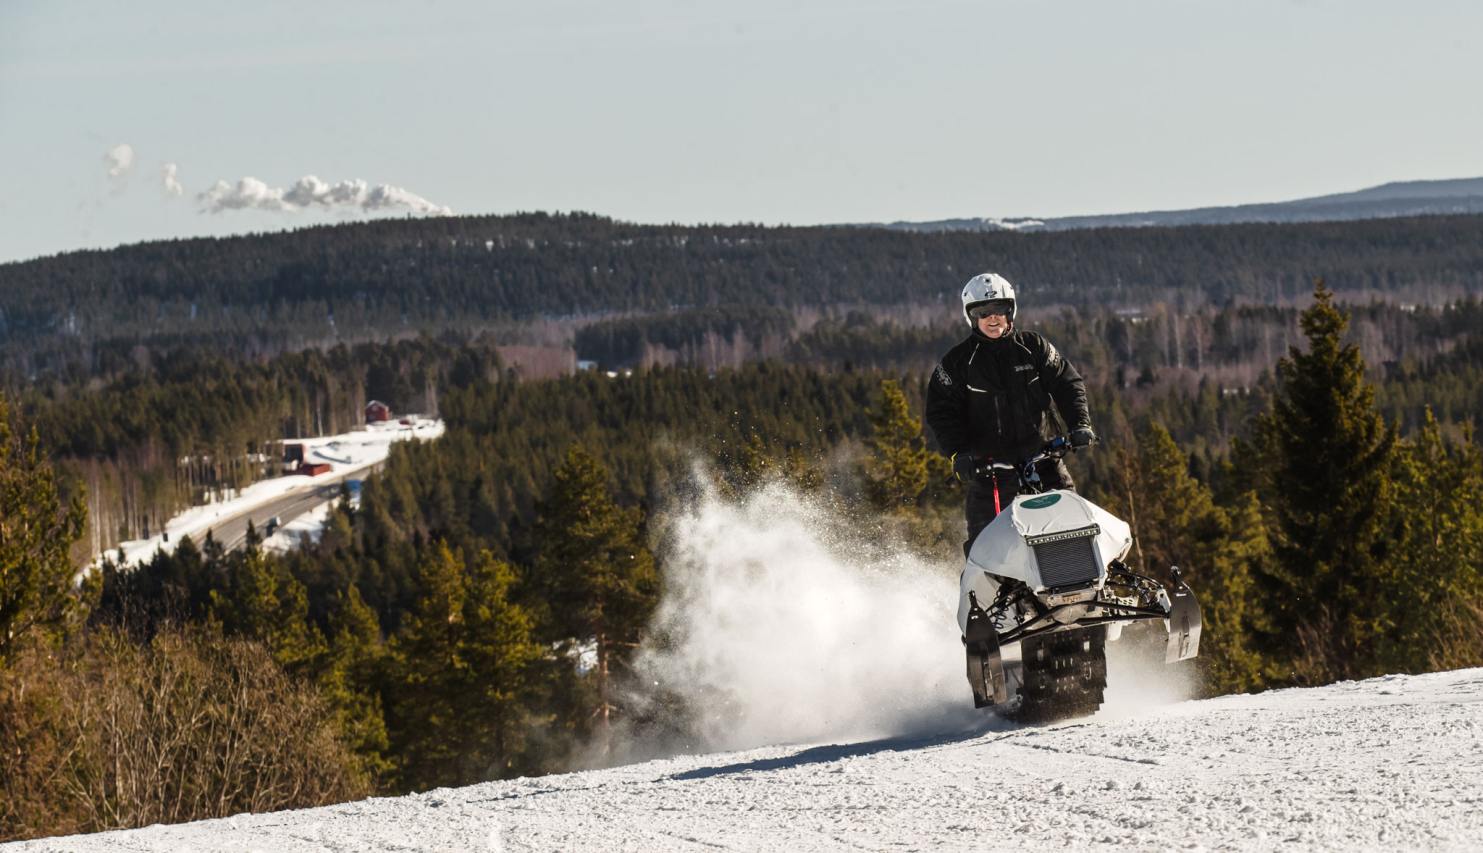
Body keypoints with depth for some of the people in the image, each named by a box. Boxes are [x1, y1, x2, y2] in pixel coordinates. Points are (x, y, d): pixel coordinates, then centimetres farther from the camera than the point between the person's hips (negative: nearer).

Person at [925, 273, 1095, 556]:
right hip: (988, 467, -1)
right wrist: (959, 452, -16)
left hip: (1042, 458, 1)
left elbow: (1067, 383, 7)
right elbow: (940, 412, -1)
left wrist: (1079, 424, -10)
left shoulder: (1033, 347, 8)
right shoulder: (958, 362, 3)